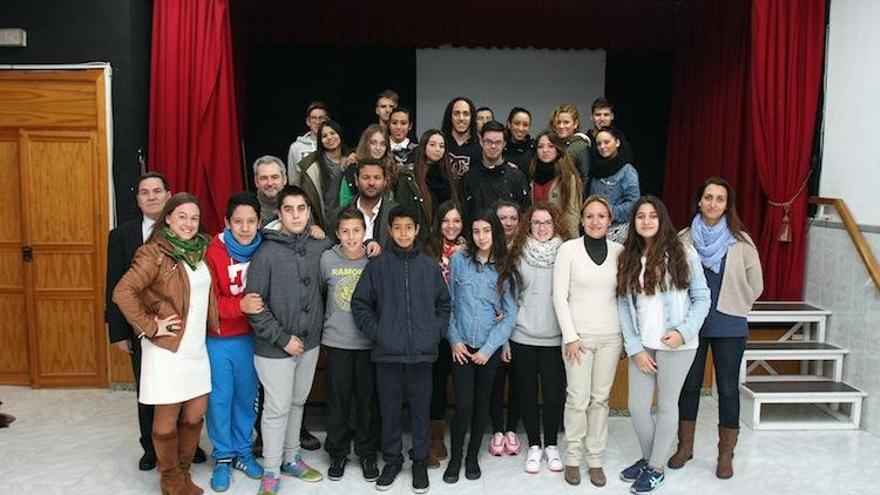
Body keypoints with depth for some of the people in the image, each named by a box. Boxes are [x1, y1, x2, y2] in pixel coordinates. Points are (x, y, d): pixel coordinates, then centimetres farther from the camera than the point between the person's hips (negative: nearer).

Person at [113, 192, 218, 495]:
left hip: (196, 348, 6)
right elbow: (122, 292, -22)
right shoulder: (154, 253, -13)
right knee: (167, 421, 8)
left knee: (195, 416, 14)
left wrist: (213, 325, 11)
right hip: (167, 350, -6)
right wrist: (150, 327, -18)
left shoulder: (199, 250, 8)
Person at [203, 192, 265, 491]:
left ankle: (243, 452, 31)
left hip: (249, 337, 3)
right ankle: (222, 457, 25)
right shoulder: (214, 252, -13)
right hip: (218, 339, -2)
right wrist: (240, 306, -29)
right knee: (220, 399, 7)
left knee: (246, 397, 13)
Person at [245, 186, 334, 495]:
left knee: (297, 403, 18)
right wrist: (283, 339, -15)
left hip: (309, 343, 5)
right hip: (275, 347, -5)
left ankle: (291, 458, 35)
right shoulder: (267, 253, -13)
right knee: (277, 409, 3)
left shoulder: (319, 247, 0)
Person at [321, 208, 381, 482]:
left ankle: (367, 452, 27)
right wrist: (327, 321, 9)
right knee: (337, 401, 9)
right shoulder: (327, 259, -5)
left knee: (368, 400, 10)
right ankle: (338, 452, 28)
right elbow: (317, 292, 8)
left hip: (368, 342, 0)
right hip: (336, 342, 0)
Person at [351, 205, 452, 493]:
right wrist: (376, 333, -6)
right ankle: (392, 459, 27)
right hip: (387, 352, 0)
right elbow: (360, 303, 2)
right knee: (389, 409, 10)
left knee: (421, 408, 9)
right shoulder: (377, 266, -1)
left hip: (422, 351, 1)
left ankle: (420, 460, 25)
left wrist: (436, 332, 1)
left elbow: (444, 304, 12)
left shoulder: (430, 266, 3)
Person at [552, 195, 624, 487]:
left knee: (601, 398, 8)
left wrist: (626, 334, 5)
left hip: (611, 336, 3)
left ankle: (596, 459, 20)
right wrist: (570, 336, -9)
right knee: (578, 398, 0)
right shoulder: (569, 249, -3)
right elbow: (560, 296, -5)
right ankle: (573, 458, 16)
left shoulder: (619, 251, 4)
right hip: (578, 334, -2)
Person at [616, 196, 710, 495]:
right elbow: (624, 305, 1)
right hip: (642, 345, 3)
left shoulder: (683, 254, -5)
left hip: (676, 345, -3)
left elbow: (701, 297, -3)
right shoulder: (627, 259, 4)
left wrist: (684, 331, -16)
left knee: (666, 405, 8)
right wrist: (634, 348, -5)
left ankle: (656, 468, 24)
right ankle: (647, 457, 32)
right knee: (637, 407, 8)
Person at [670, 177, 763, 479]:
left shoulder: (740, 241, -2)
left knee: (728, 388, 7)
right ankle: (685, 446, 28)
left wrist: (734, 307, 6)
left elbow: (755, 284, 5)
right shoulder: (683, 239, -2)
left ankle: (726, 454, 22)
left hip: (729, 327, -1)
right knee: (689, 385, 12)